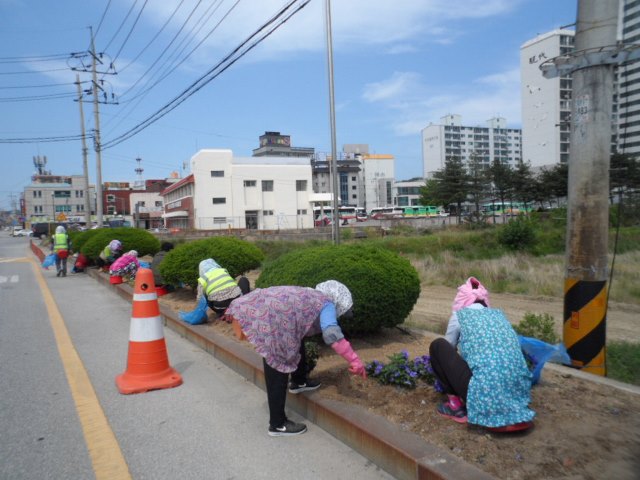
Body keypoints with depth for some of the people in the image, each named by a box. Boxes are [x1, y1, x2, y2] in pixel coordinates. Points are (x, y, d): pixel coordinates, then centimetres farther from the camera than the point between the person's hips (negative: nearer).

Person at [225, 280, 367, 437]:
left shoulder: (310, 296, 29)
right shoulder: (326, 304, 5)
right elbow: (332, 334, -13)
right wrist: (355, 360, -11)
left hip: (256, 307, 10)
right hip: (267, 319, -10)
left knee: (296, 338, 30)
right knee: (277, 375, 1)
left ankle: (298, 382, 46)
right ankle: (277, 424, 13)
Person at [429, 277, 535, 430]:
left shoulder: (460, 315, 9)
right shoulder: (499, 314, 22)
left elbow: (449, 348, 24)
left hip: (486, 392, -6)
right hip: (516, 393, 6)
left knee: (438, 346, 12)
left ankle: (456, 406, 11)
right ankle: (513, 410, 19)